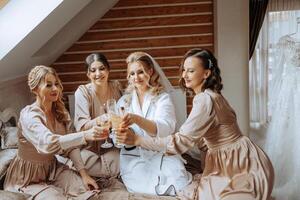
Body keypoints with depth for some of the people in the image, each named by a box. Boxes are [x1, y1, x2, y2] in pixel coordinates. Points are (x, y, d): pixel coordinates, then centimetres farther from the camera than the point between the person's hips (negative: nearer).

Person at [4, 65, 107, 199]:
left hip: (52, 168, 6)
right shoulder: (29, 115, -25)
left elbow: (70, 145, -1)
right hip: (27, 177, -5)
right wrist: (85, 135, -58)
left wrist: (83, 173, -12)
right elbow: (47, 143, -45)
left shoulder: (61, 113, -2)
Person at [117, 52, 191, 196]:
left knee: (179, 182, -28)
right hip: (133, 157, 2)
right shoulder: (124, 101, 9)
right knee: (141, 186, -27)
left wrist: (137, 119, -39)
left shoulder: (163, 98, 0)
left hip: (161, 154, -1)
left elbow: (165, 128, -21)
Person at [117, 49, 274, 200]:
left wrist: (137, 140, -26)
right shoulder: (210, 95, 8)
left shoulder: (205, 99, -22)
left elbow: (183, 141, -26)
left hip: (242, 165, -8)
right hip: (228, 161, 8)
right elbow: (195, 137, 11)